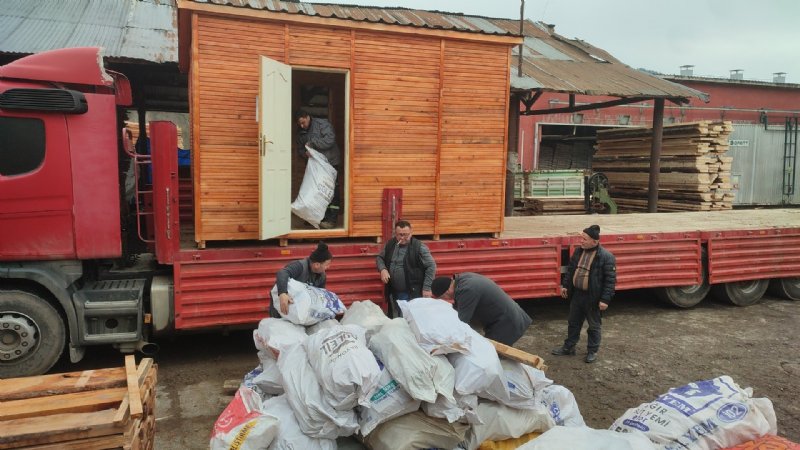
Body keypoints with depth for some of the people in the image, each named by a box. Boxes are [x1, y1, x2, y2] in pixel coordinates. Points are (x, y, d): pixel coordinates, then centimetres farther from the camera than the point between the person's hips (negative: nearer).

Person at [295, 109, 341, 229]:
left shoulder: (322, 124, -10)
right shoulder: (300, 133, 9)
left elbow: (330, 140, -22)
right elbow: (300, 149, 12)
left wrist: (312, 142, -21)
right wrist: (304, 153, -12)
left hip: (331, 163, -7)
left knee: (332, 191, -7)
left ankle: (332, 219, -7)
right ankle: (321, 217, 16)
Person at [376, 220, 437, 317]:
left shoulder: (419, 247, -12)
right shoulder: (390, 244, 4)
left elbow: (431, 266, -11)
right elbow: (379, 258, 16)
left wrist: (426, 288, -14)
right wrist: (383, 269, -6)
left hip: (413, 293, -5)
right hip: (393, 293, 5)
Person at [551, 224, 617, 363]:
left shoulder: (606, 257, -19)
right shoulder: (579, 251, 1)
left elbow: (610, 280, -17)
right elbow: (570, 270, 14)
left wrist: (605, 299, -19)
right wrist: (565, 285, 14)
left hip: (592, 297, -6)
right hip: (577, 294, 6)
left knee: (593, 326, 12)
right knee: (573, 322, 19)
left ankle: (592, 351, 29)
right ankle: (568, 347, 34)